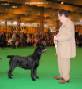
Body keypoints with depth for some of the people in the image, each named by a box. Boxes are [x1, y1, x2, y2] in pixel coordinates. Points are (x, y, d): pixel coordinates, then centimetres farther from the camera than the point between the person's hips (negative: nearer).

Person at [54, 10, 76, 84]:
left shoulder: (69, 23, -17)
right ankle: (62, 75, 29)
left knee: (65, 62, -1)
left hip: (66, 47, -10)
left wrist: (58, 38, -18)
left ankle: (66, 78, 10)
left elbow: (68, 36, -24)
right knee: (61, 62, 16)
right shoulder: (64, 24, 13)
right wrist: (57, 36, 5)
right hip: (61, 46, 10)